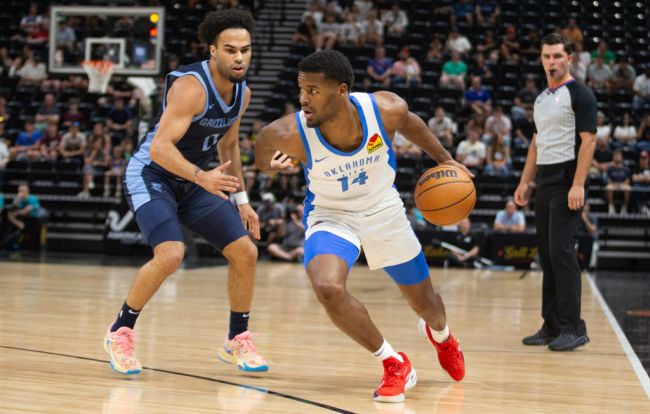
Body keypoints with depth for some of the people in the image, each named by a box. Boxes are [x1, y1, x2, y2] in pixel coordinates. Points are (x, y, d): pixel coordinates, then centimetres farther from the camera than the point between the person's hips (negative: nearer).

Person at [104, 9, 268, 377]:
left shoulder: (242, 93, 0)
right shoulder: (191, 87, -26)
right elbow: (160, 148, -34)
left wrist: (242, 200, 13)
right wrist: (203, 177, -47)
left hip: (194, 181, 8)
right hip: (151, 176, -8)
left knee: (246, 252, 0)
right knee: (171, 254, -28)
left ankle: (238, 341, 17)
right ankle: (121, 333, -7)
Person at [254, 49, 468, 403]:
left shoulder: (385, 109, -26)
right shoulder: (289, 133, -31)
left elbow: (409, 122, -1)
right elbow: (263, 156, -7)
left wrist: (443, 158, 6)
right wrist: (273, 165, -28)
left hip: (384, 211, 2)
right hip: (330, 215, -2)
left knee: (424, 302, 17)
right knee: (327, 288, -31)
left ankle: (439, 334, 58)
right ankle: (394, 364, -9)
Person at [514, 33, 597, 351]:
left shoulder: (579, 94, -7)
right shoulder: (541, 98, 17)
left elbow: (588, 139, -14)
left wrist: (578, 185, -21)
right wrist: (525, 181, 17)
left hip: (566, 181, -8)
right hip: (544, 182, 8)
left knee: (561, 252, -13)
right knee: (547, 255, 8)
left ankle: (573, 328, -10)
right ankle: (552, 326, 13)